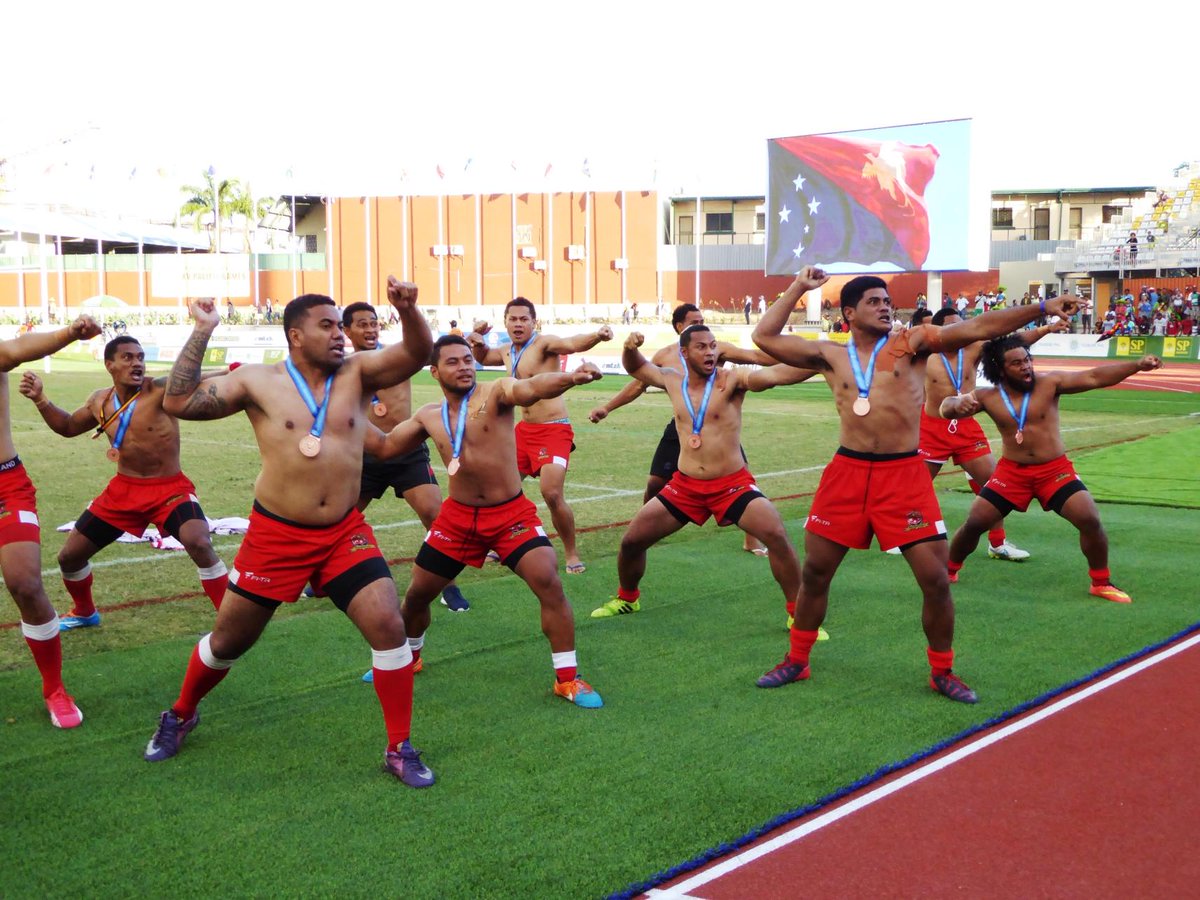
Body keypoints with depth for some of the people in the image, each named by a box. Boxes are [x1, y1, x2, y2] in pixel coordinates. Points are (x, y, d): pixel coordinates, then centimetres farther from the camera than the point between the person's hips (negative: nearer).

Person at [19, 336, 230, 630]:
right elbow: (68, 427, 21)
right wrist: (39, 399, 7)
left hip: (170, 489, -6)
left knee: (200, 545, -32)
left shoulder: (161, 390, -18)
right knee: (69, 556, 11)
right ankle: (84, 613, 42)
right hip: (123, 489, 6)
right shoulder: (100, 401, 2)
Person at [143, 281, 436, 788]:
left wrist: (407, 310, -32)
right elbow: (177, 402, -10)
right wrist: (202, 333, -13)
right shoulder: (259, 383, -6)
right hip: (275, 536, -1)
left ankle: (400, 750, 2)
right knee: (229, 640, 12)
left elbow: (417, 352, -12)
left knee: (389, 627, -12)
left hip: (345, 533, 2)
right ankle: (181, 715, 42)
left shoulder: (356, 374, 0)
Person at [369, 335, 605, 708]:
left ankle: (568, 679, -5)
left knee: (550, 584, -20)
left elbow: (532, 388, -37)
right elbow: (384, 447, 15)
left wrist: (571, 377, -58)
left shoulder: (495, 393, -14)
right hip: (457, 516, 4)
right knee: (417, 594, 13)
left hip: (511, 513, -4)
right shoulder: (428, 416, 2)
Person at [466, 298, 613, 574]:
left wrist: (597, 336, -55)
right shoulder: (507, 352, 12)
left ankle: (572, 555, -3)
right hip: (524, 429, 8)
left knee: (552, 494, -20)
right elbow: (483, 357, 34)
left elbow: (572, 344, -34)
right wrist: (476, 341, 11)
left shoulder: (543, 343, -13)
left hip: (554, 430, -8)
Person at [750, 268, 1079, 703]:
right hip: (847, 471, 2)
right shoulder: (831, 355, 8)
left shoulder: (912, 343, 2)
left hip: (904, 474, -2)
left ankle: (942, 672, 18)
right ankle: (796, 661, 28)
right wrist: (798, 288, 8)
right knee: (814, 573, 9)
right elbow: (765, 337, 7)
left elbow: (977, 328, -6)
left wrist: (1041, 308, -13)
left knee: (935, 579, -2)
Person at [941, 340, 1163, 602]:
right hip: (1011, 471, 1)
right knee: (974, 523, -3)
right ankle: (949, 570, 23)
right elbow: (946, 407, -2)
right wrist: (957, 404, -28)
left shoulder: (1049, 383, -9)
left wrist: (1137, 365, -28)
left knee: (1090, 520, -13)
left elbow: (1094, 377, -17)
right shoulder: (987, 396, -4)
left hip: (1056, 470, -1)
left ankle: (1101, 583, 7)